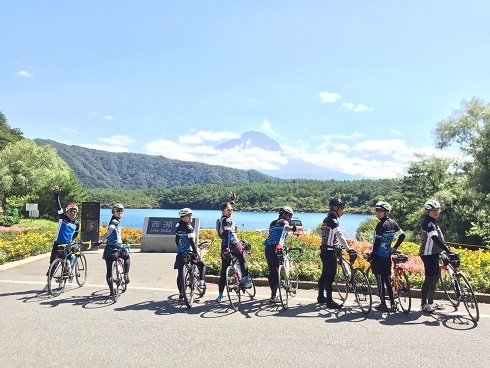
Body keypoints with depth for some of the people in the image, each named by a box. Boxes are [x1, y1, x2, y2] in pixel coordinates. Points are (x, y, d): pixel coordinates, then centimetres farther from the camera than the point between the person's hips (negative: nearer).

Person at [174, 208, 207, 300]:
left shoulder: (179, 227, 10)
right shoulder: (189, 228, -13)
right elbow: (192, 241, -19)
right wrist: (196, 254, -18)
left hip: (180, 253, 7)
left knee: (180, 274, 10)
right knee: (202, 265, 13)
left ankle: (181, 294, 13)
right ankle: (201, 282, -2)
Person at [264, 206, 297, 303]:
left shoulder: (273, 223, 26)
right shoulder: (284, 222, 3)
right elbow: (286, 227, -22)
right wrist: (293, 229, -42)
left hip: (267, 248, 8)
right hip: (276, 248, -8)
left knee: (271, 272, 14)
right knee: (277, 272, -4)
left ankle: (273, 293, 22)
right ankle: (273, 296, -4)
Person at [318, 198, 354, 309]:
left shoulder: (327, 219, 14)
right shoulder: (332, 221, -18)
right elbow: (340, 235, -27)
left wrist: (337, 245, 25)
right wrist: (348, 249, -29)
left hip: (325, 250, 10)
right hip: (330, 251, -10)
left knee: (325, 274, 17)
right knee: (330, 276, -6)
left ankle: (321, 297, 27)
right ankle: (329, 301, -1)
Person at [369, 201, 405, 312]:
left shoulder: (381, 225, -15)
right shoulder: (393, 223, 8)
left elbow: (377, 242, -17)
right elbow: (402, 235, 18)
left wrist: (371, 256, -11)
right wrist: (395, 248, 22)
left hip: (379, 257, -8)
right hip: (388, 256, 8)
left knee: (380, 280, 0)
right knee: (387, 280, 13)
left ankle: (383, 304, 4)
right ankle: (393, 304, 14)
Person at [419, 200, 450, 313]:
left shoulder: (433, 221, 12)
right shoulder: (428, 222, -20)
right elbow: (435, 239, -30)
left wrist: (445, 247, 25)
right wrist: (448, 250, -34)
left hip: (434, 253, 10)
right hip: (428, 254, -10)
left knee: (436, 276, 14)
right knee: (430, 278, -6)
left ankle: (430, 302, 24)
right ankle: (424, 304, 4)